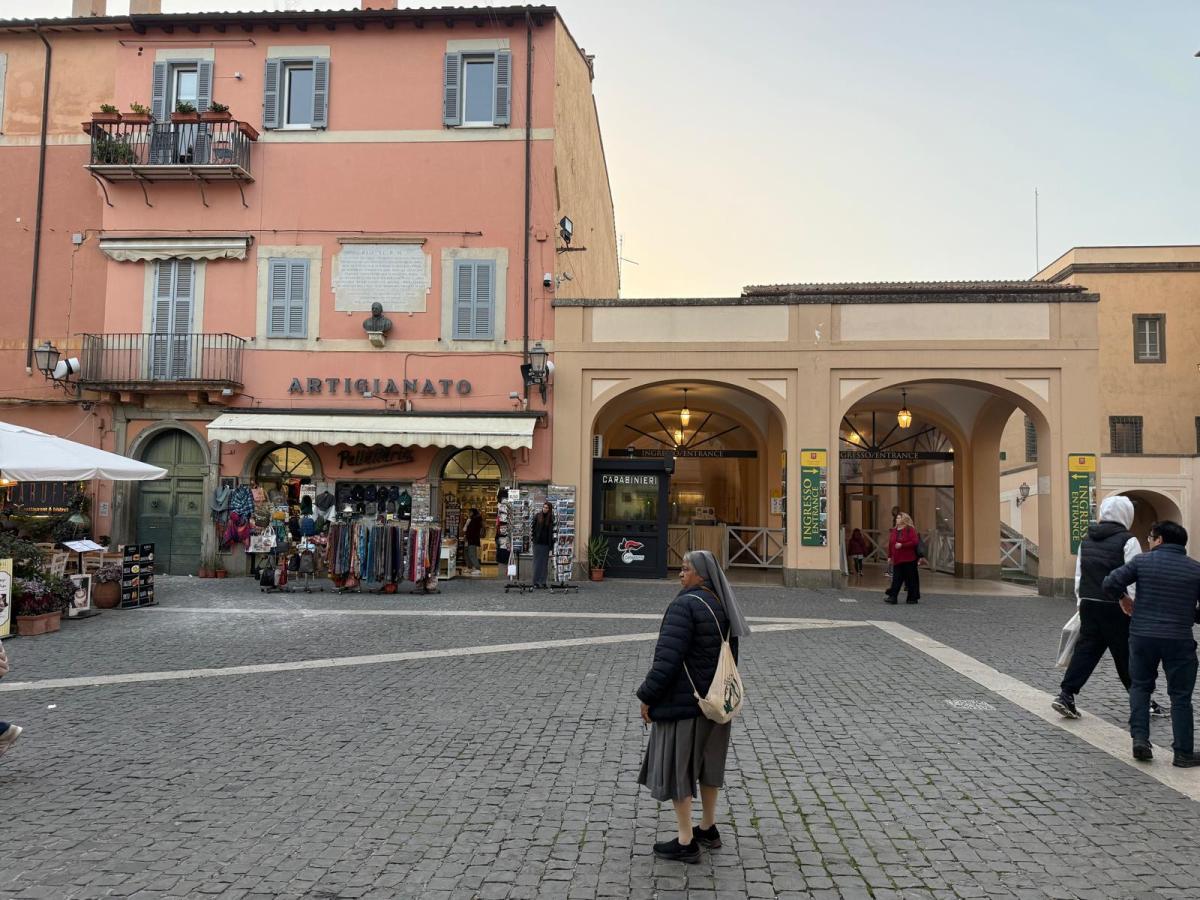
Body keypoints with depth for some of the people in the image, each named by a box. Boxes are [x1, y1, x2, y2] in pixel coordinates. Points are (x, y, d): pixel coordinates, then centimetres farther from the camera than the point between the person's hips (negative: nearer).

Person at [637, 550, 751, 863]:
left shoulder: (685, 605, -22)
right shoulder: (723, 606, 4)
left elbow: (667, 657, -24)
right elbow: (730, 655, 12)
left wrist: (647, 696, -15)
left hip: (683, 702, -8)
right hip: (716, 700, 8)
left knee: (676, 766, 5)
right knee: (708, 762, 21)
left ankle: (685, 842, 13)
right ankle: (708, 828, 34)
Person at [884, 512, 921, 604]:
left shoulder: (910, 530, -5)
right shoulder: (893, 531, 13)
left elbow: (915, 542, -15)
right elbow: (890, 544, 16)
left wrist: (902, 545, -19)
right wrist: (889, 556, 11)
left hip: (908, 560, -5)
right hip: (897, 560, 5)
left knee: (911, 579, 3)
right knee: (896, 579, -1)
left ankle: (913, 598, 14)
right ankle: (892, 597, -6)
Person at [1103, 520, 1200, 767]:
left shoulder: (1142, 561, -3)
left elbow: (1109, 584, -10)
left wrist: (1123, 599, 10)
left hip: (1142, 636, 0)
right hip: (1179, 640, 0)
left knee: (1140, 686, 16)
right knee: (1180, 696, 9)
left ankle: (1140, 739, 7)